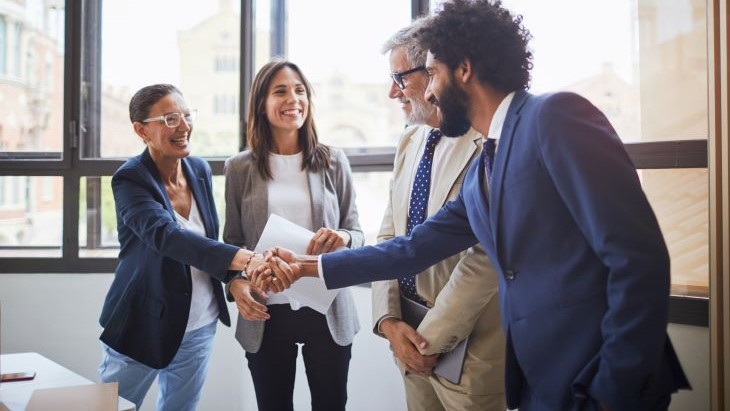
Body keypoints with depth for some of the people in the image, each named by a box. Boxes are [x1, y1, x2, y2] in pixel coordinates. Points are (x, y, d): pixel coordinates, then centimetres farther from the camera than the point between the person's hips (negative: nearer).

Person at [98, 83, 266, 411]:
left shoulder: (200, 169, 0)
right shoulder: (130, 179, -18)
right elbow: (167, 236, -36)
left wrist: (236, 279, -2)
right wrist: (245, 259, -49)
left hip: (200, 325, 5)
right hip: (143, 325, -5)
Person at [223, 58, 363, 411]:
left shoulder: (333, 161, 1)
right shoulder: (240, 168, 1)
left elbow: (356, 233, 4)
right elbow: (232, 241, 6)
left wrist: (342, 239, -18)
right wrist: (236, 283, -13)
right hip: (265, 314, 0)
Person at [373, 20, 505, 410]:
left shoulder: (489, 143, -17)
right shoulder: (409, 142, 8)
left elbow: (484, 259, -21)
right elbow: (389, 236, 8)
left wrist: (430, 337, -16)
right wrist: (388, 319, -4)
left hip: (466, 349, -7)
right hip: (411, 337, 7)